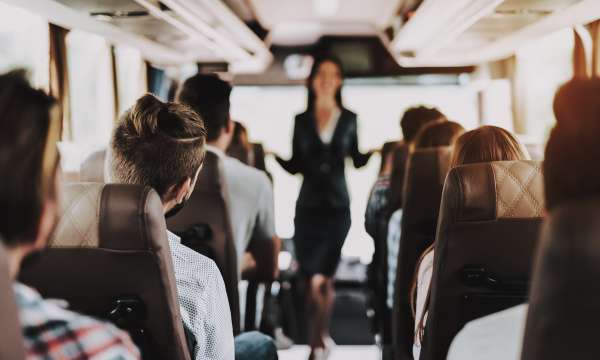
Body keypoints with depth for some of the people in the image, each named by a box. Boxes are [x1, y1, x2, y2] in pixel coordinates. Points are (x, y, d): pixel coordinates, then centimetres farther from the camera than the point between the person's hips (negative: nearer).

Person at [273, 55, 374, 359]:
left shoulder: (349, 119, 6)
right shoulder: (301, 121, 6)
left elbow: (357, 160, 11)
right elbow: (295, 167, 6)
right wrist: (274, 153, -10)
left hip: (338, 206, 0)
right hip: (308, 207, 0)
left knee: (325, 277, 3)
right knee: (315, 279, -3)